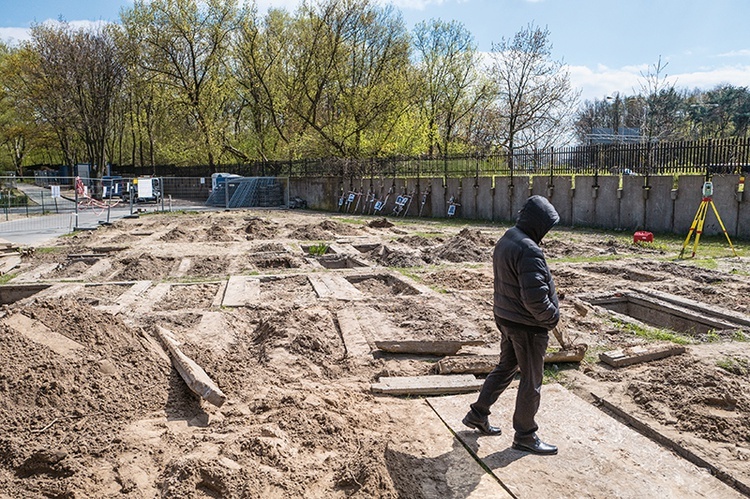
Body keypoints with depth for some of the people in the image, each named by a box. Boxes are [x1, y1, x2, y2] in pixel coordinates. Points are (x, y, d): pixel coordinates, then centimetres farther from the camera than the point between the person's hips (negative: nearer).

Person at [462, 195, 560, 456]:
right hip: (527, 326, -9)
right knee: (531, 381, 7)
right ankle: (524, 436, 23)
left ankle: (478, 414, 34)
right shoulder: (529, 251, -26)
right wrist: (552, 317, -12)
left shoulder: (504, 242, 6)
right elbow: (535, 297, -30)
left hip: (505, 317, 9)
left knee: (505, 367, 24)